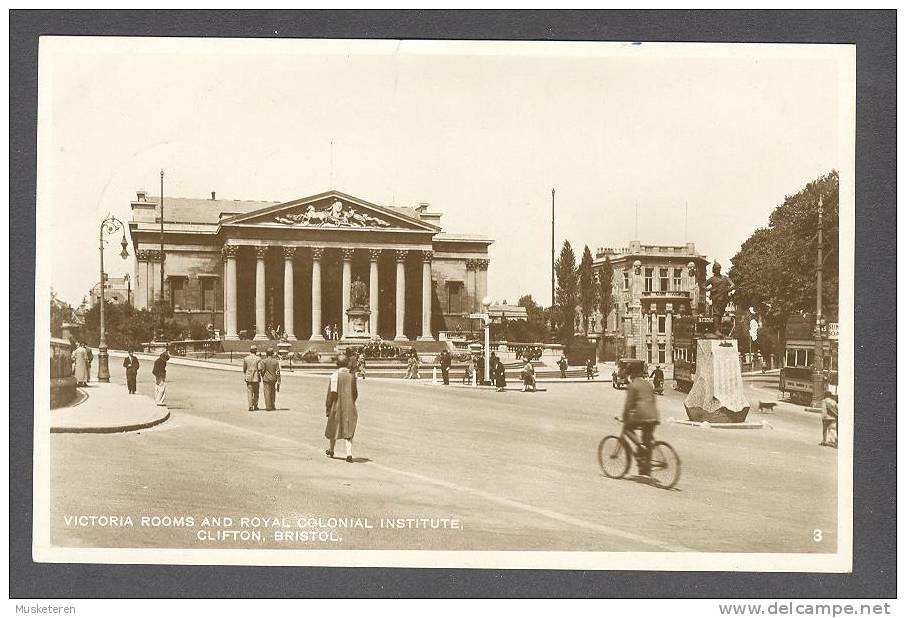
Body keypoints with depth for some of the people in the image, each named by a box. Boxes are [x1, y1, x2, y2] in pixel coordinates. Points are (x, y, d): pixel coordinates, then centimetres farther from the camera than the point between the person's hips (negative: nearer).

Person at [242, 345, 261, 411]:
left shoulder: (245, 359, -2)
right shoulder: (258, 359, -7)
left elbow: (244, 369, 4)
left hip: (248, 378, 1)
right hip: (256, 378, -1)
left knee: (249, 392, 2)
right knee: (256, 392, 12)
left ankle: (250, 406, -7)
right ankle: (255, 406, 17)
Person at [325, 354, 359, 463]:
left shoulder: (334, 376, -11)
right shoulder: (352, 377, -2)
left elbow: (331, 393, -11)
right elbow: (355, 394, 5)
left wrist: (328, 408, -3)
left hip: (337, 406, -1)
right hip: (349, 408, 1)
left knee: (334, 428, 18)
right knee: (348, 431, 3)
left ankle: (330, 450, 36)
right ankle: (349, 453, -11)